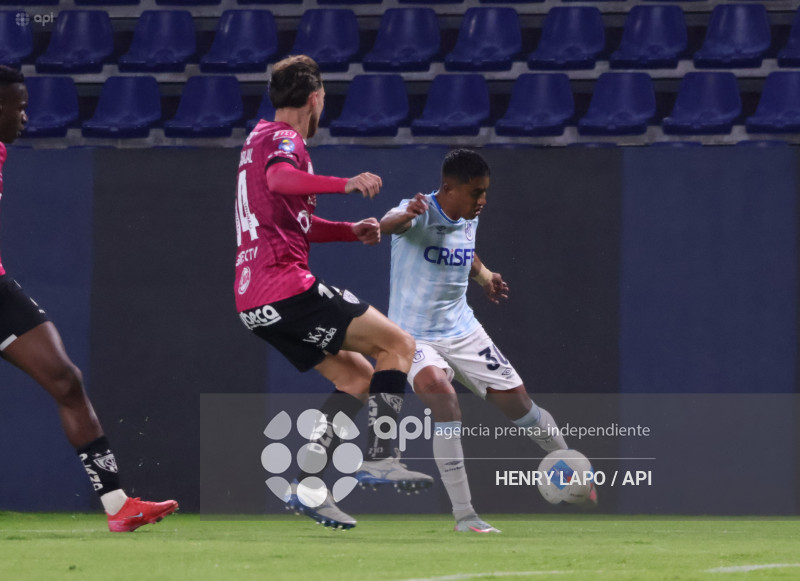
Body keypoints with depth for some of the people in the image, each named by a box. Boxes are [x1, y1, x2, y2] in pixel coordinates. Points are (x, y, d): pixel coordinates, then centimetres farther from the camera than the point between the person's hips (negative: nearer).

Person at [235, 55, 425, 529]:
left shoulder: (262, 138, 25)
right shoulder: (283, 138, -6)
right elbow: (279, 180, -31)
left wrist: (350, 231, 24)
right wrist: (344, 184, -42)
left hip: (253, 301, 10)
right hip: (286, 287, -10)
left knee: (358, 376, 14)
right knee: (399, 345, -6)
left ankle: (307, 485, 2)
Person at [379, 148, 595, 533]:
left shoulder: (469, 219, 1)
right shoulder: (420, 214, -20)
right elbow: (388, 225, -45)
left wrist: (485, 277, 7)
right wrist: (405, 216, -67)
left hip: (462, 331, 6)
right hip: (415, 336, -6)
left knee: (516, 401, 6)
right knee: (441, 394, -30)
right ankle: (464, 515, -21)